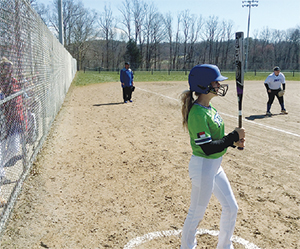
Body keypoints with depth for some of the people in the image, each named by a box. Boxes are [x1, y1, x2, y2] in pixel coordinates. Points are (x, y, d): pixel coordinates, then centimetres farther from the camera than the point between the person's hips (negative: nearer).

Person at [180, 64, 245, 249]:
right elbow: (208, 147, -27)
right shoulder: (198, 113, -24)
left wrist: (233, 142, -1)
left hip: (215, 166, 10)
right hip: (203, 166, -10)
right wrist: (234, 136, -19)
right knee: (197, 213, 9)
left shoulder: (209, 108, 6)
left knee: (231, 207, 20)